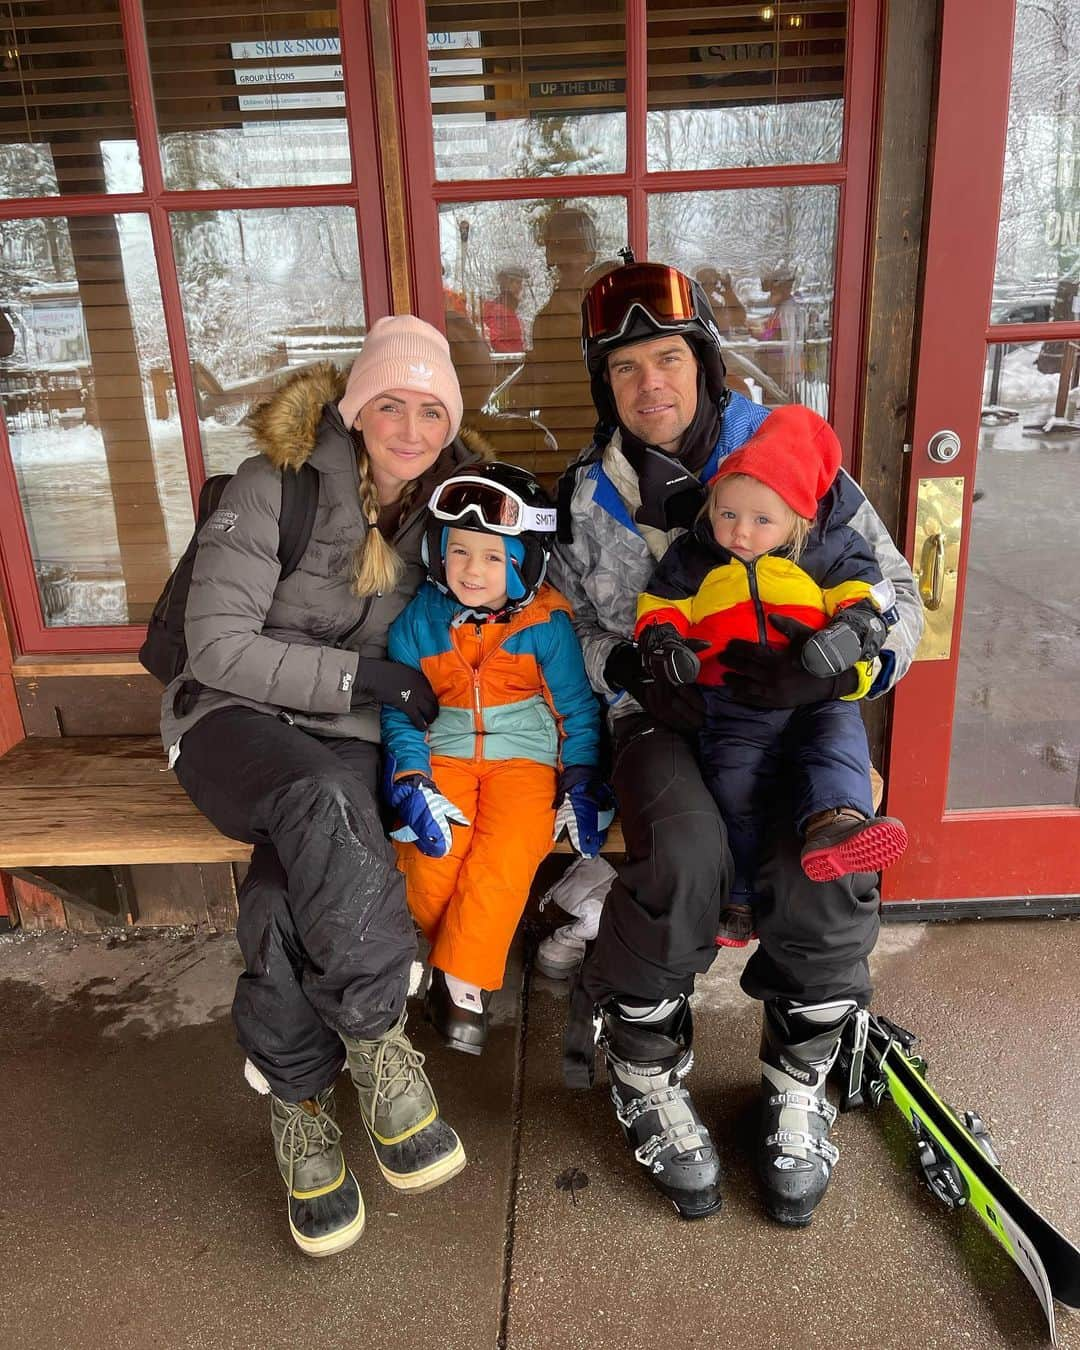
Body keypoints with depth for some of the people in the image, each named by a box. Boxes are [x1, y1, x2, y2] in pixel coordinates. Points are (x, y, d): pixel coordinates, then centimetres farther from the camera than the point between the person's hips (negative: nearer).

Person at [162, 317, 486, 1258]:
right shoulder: (275, 485, -10)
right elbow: (216, 644, -13)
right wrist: (361, 677, -19)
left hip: (349, 736, 3)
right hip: (234, 714, -2)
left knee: (284, 894, -29)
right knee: (320, 804, -38)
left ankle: (300, 1112, -9)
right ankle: (380, 1048, -25)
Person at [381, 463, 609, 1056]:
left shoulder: (546, 624, -2)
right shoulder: (417, 622, 1)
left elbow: (577, 707, 6)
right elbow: (397, 710, 3)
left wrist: (582, 781, -4)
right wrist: (411, 781, -10)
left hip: (524, 755, -1)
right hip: (443, 754, 2)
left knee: (509, 855, -26)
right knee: (431, 858, -23)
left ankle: (460, 978, -7)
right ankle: (451, 960, 5)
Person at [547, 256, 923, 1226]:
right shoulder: (589, 495, 6)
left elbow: (895, 594, 0)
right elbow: (569, 628, 11)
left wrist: (830, 667, -20)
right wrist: (634, 672, -10)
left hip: (791, 713, 0)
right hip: (661, 718, 0)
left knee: (829, 865, -28)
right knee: (686, 854, -31)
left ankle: (796, 1087, 2)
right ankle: (649, 1080, -2)